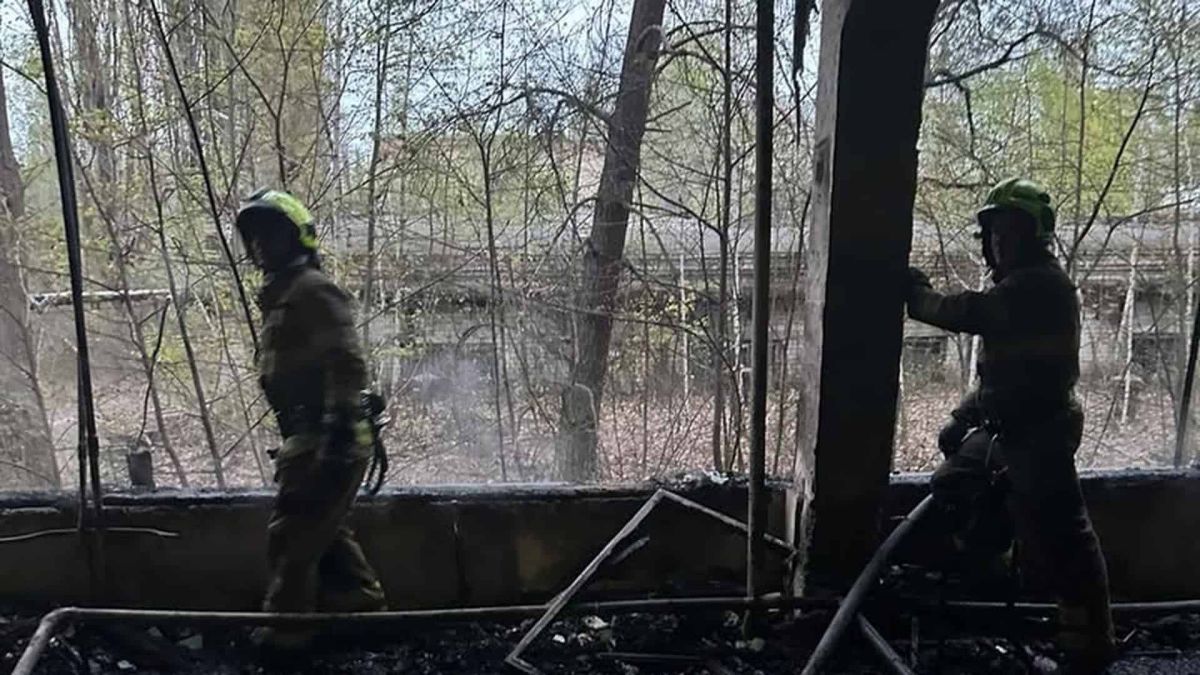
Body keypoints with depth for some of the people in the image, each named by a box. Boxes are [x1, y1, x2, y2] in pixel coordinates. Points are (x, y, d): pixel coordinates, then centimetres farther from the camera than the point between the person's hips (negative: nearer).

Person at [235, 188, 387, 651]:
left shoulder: (312, 290, -10)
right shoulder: (281, 296, 22)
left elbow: (346, 364, -21)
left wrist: (339, 430, -28)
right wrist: (292, 439, 25)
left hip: (326, 438, -10)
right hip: (309, 437, 10)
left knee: (292, 533, -3)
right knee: (327, 533, 17)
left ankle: (284, 629, 9)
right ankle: (366, 609, 26)